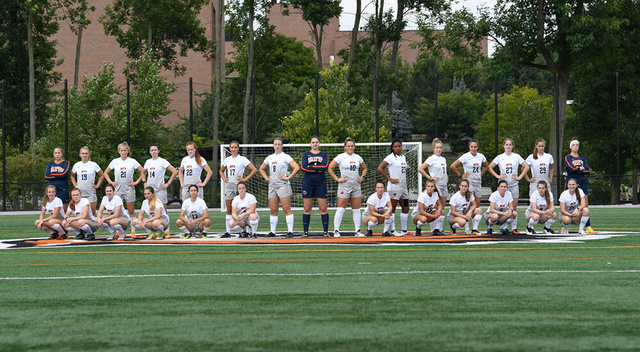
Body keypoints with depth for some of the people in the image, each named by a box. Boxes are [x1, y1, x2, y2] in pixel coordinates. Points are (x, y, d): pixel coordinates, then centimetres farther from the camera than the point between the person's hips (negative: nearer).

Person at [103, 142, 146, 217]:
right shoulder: (114, 161, 5)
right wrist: (111, 182, 3)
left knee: (131, 211, 0)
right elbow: (106, 173, 15)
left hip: (129, 189, -2)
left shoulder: (132, 161, 0)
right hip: (118, 189, 2)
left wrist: (136, 182, -4)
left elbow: (143, 171, 2)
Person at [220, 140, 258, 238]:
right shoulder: (227, 160, 13)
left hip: (238, 185, -5)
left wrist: (245, 179, -10)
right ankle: (227, 231, 6)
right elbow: (221, 171, 30)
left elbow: (254, 170, -6)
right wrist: (224, 179, 12)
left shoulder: (242, 159, -2)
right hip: (229, 185, 5)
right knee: (229, 209, 4)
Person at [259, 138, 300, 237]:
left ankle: (290, 231, -9)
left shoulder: (285, 157, -3)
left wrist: (288, 177, -13)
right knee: (273, 210, 6)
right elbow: (261, 169, 30)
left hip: (283, 185, -6)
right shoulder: (269, 158, 16)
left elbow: (297, 167, -13)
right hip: (272, 185, 6)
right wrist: (266, 178, 15)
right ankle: (272, 231, 11)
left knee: (286, 209, -9)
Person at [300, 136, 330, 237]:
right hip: (308, 183, 0)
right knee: (307, 209, 1)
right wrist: (318, 169, -9)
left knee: (323, 209, -4)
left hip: (320, 183, 0)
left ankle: (326, 231, 1)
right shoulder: (306, 155, 10)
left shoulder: (324, 155, 10)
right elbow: (303, 167, -6)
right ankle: (305, 231, 6)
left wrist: (311, 167, -9)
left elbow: (325, 166, -8)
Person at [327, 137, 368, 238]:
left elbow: (364, 168, 28)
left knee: (356, 209, 5)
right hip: (344, 185, -5)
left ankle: (358, 230, 9)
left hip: (356, 186, 5)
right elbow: (329, 168, -5)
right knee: (341, 209, -7)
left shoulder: (358, 158, 12)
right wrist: (337, 179, -9)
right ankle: (336, 231, -4)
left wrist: (362, 177, 12)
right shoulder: (340, 157, -3)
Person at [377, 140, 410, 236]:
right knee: (392, 209, -3)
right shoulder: (390, 157, -8)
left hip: (403, 187, 8)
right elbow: (380, 168, -16)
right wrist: (390, 179, -15)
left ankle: (404, 230, 18)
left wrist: (407, 185, 16)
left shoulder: (403, 157, 15)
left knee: (405, 209, 10)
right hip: (394, 187, -8)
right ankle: (393, 230, 0)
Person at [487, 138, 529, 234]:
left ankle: (514, 228, 1)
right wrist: (497, 176, -1)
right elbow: (490, 167, 9)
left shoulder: (517, 157, 5)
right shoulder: (500, 157, 4)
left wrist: (520, 177, 0)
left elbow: (526, 167, 9)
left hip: (514, 184, 0)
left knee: (514, 207, -1)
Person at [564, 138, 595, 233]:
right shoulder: (568, 157, 2)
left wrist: (577, 170, -6)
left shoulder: (582, 158, 15)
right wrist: (581, 168, -3)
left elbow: (588, 171, 3)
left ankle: (588, 227, -1)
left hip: (582, 183, 4)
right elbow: (571, 168, -15)